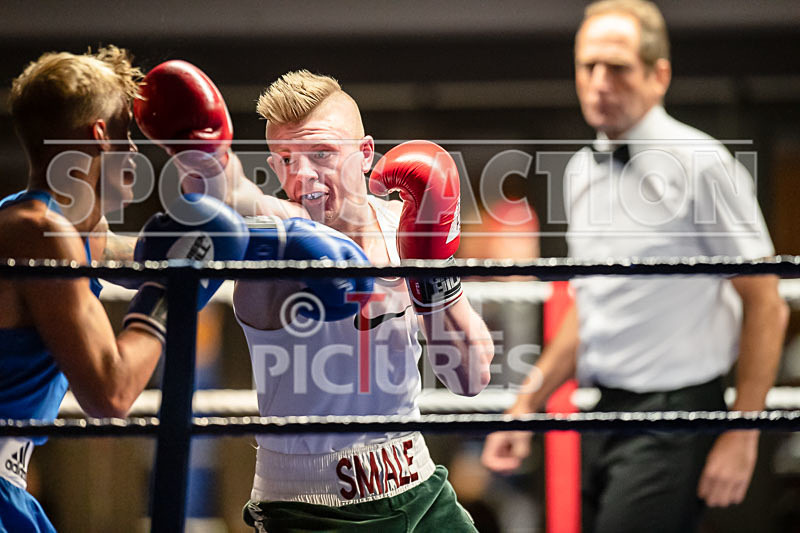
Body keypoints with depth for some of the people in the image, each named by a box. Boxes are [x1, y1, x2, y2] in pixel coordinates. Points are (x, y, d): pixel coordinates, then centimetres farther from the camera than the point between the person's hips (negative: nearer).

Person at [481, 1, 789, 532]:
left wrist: (742, 436, -12)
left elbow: (765, 305, -10)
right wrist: (528, 405, 18)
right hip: (607, 413, 8)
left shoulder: (700, 165, -11)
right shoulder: (582, 171, 13)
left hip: (675, 418, -8)